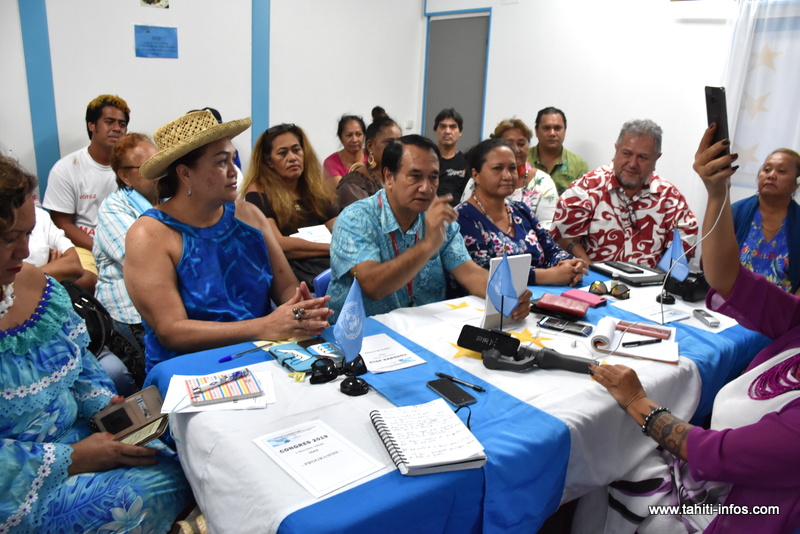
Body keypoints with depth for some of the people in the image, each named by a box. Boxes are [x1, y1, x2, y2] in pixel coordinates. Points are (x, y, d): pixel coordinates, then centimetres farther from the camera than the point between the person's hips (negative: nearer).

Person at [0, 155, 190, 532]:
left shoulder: (35, 282, -1)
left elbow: (78, 361, 11)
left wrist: (106, 405, -5)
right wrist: (71, 460, -22)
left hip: (78, 437, 7)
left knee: (176, 467, -6)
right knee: (145, 493, -19)